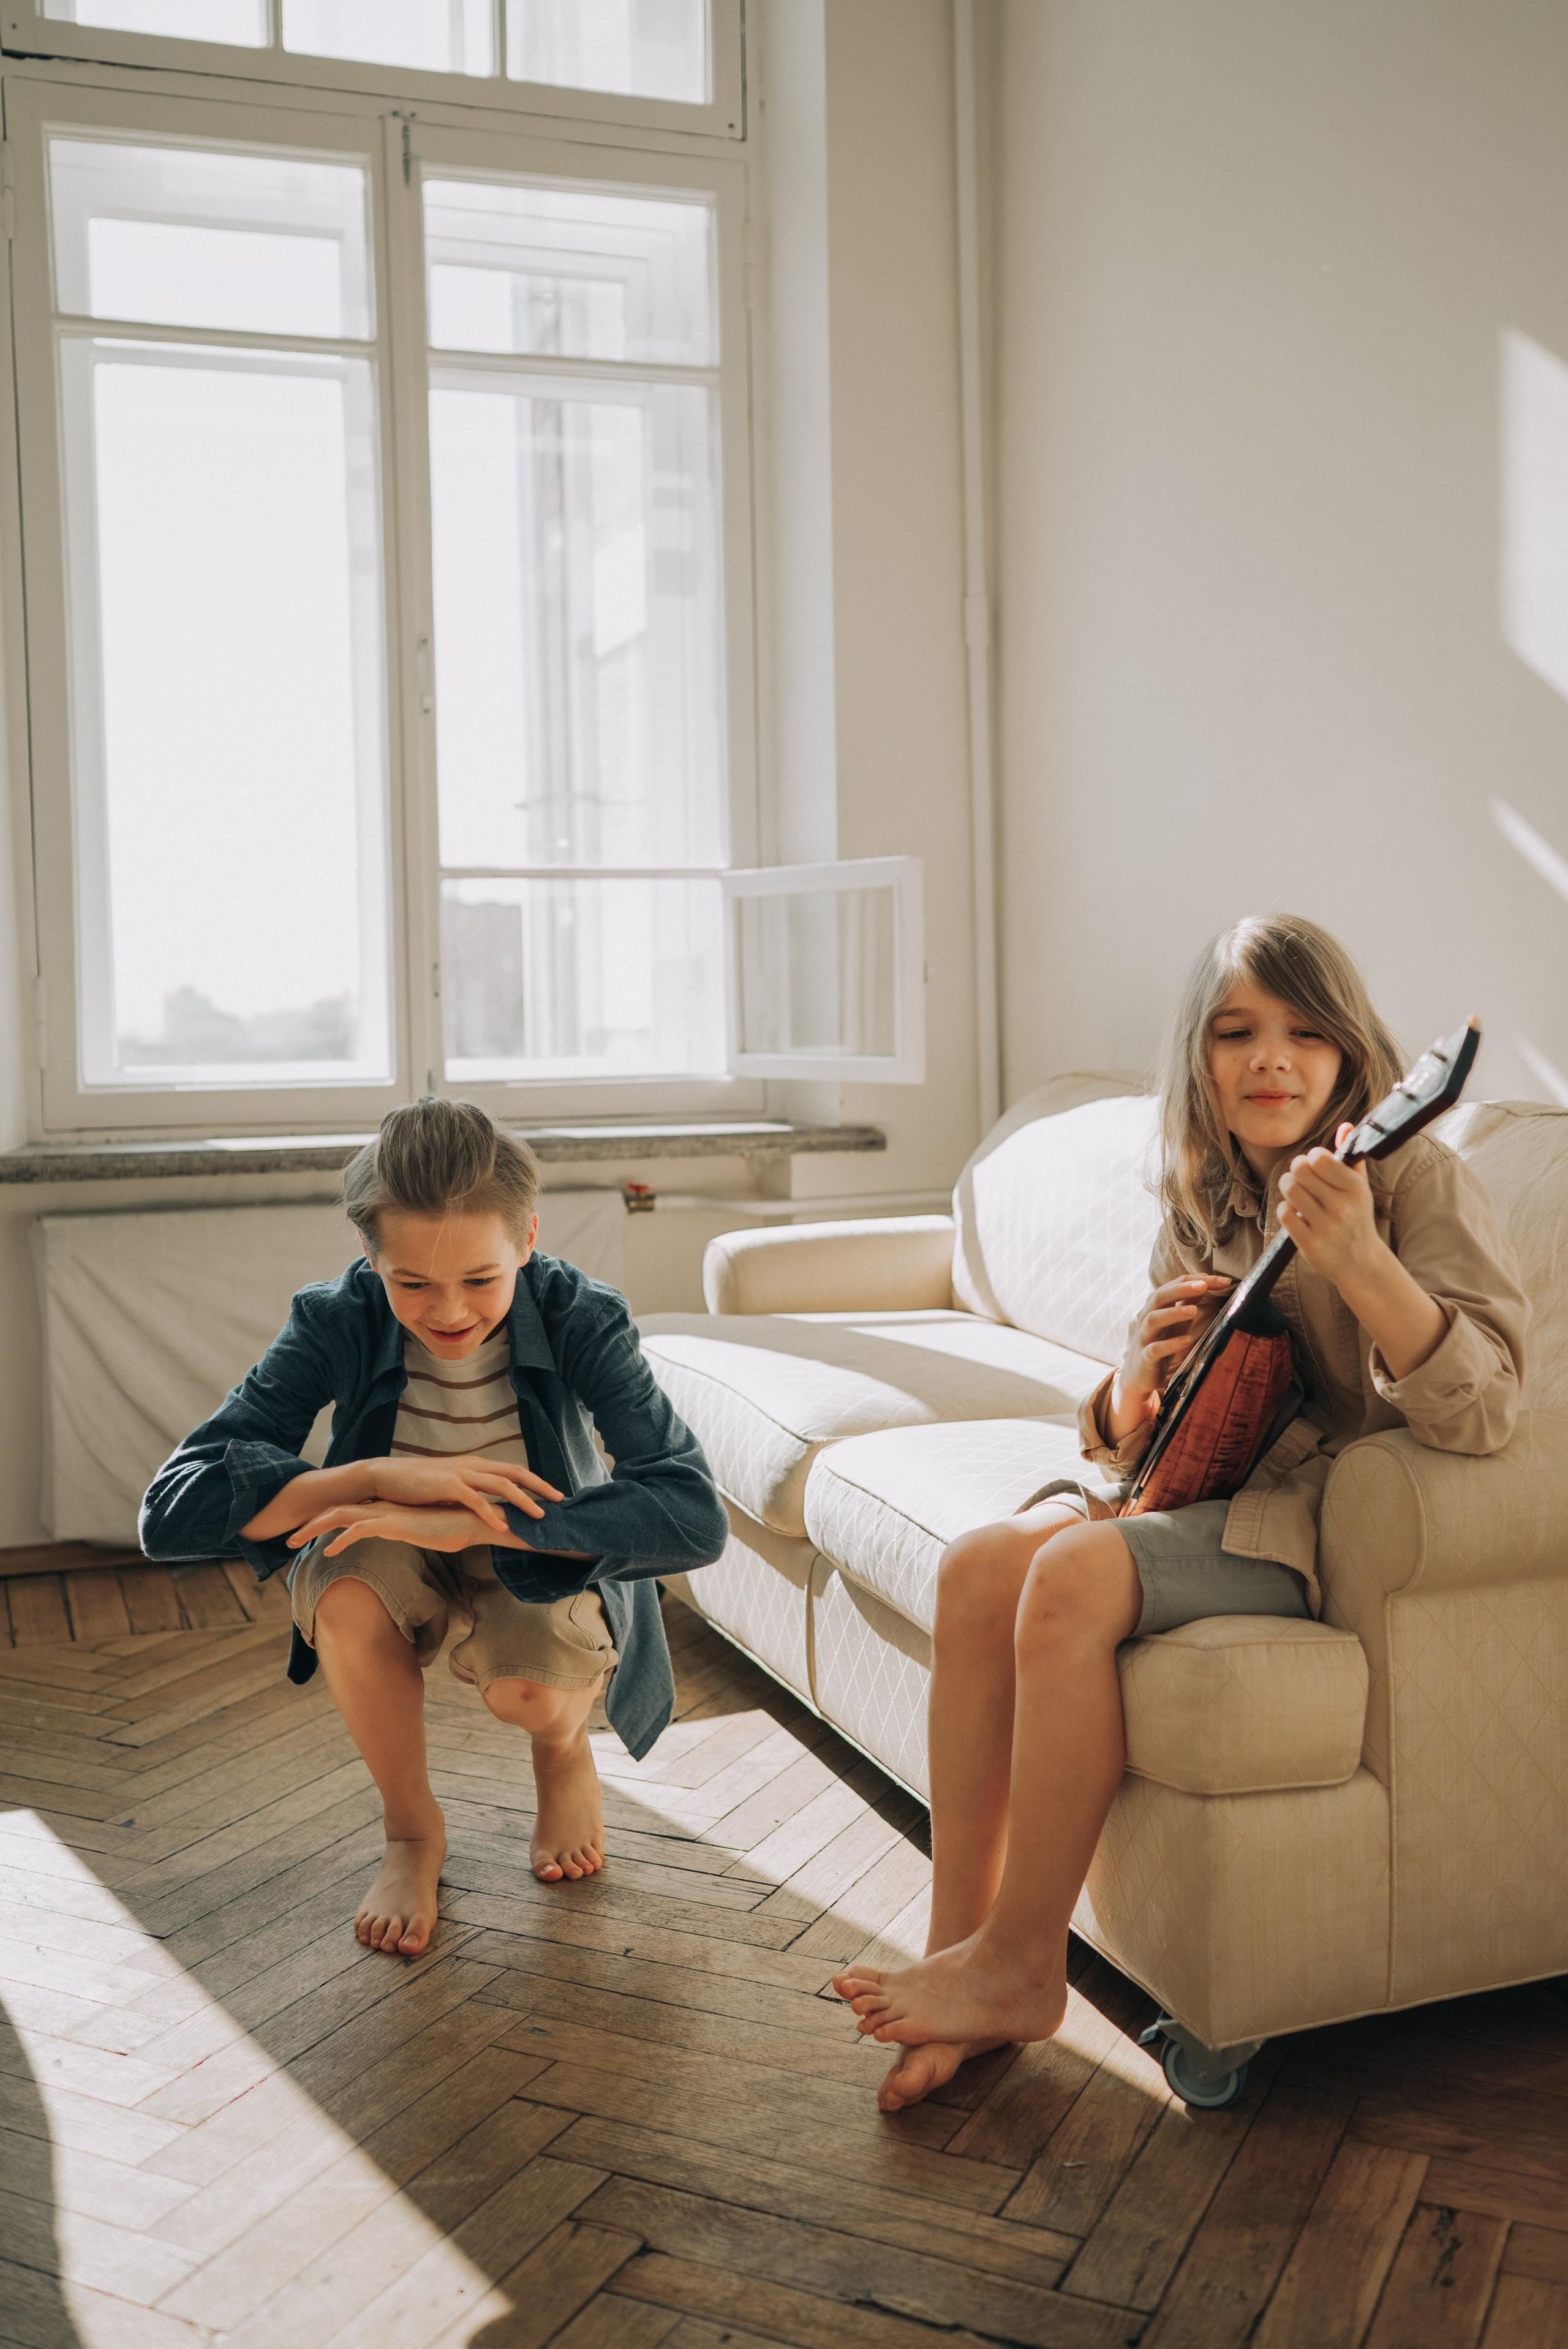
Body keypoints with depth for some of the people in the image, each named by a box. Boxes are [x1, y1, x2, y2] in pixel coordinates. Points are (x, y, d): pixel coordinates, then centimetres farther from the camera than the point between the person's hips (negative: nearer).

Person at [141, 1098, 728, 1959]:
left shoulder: (581, 1319, -27)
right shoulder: (336, 1323, -25)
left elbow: (696, 1516, -38)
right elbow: (171, 1511, -32)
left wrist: (468, 1521, -45)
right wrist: (383, 1476, -44)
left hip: (546, 1553, -1)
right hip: (400, 1559, 1)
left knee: (528, 1691, -32)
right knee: (344, 1592, -33)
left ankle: (564, 1751, 9)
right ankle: (412, 1830, -4)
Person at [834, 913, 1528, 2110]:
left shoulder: (1416, 1180, -9)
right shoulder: (1205, 1208, 10)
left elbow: (1481, 1408, -24)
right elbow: (1132, 1438, 15)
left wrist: (1356, 1261, -38)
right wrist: (1144, 1371, -9)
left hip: (1339, 1517, -6)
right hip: (1205, 1491, 7)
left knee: (1076, 1574, -29)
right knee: (983, 1563, -19)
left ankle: (1023, 1964, -14)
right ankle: (959, 1940, -10)